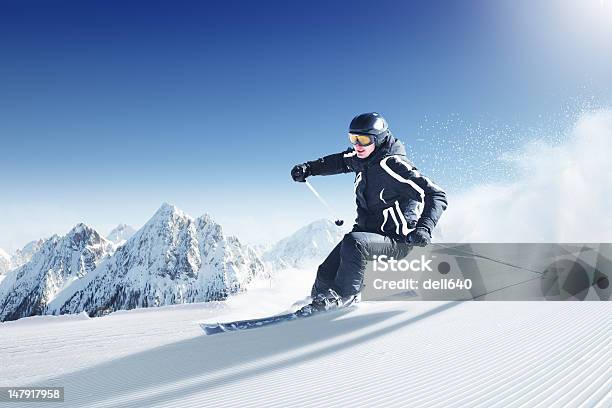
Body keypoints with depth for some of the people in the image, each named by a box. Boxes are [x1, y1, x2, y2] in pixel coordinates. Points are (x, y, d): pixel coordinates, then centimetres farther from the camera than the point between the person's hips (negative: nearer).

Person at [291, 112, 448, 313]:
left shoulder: (392, 164, -24)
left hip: (397, 241, -7)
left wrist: (424, 228, -38)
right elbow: (339, 161, 23)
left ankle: (342, 296, -15)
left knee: (353, 242, -34)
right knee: (326, 275, -2)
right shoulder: (361, 158, 0)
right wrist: (308, 168, 12)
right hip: (368, 230, 7)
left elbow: (437, 195, -24)